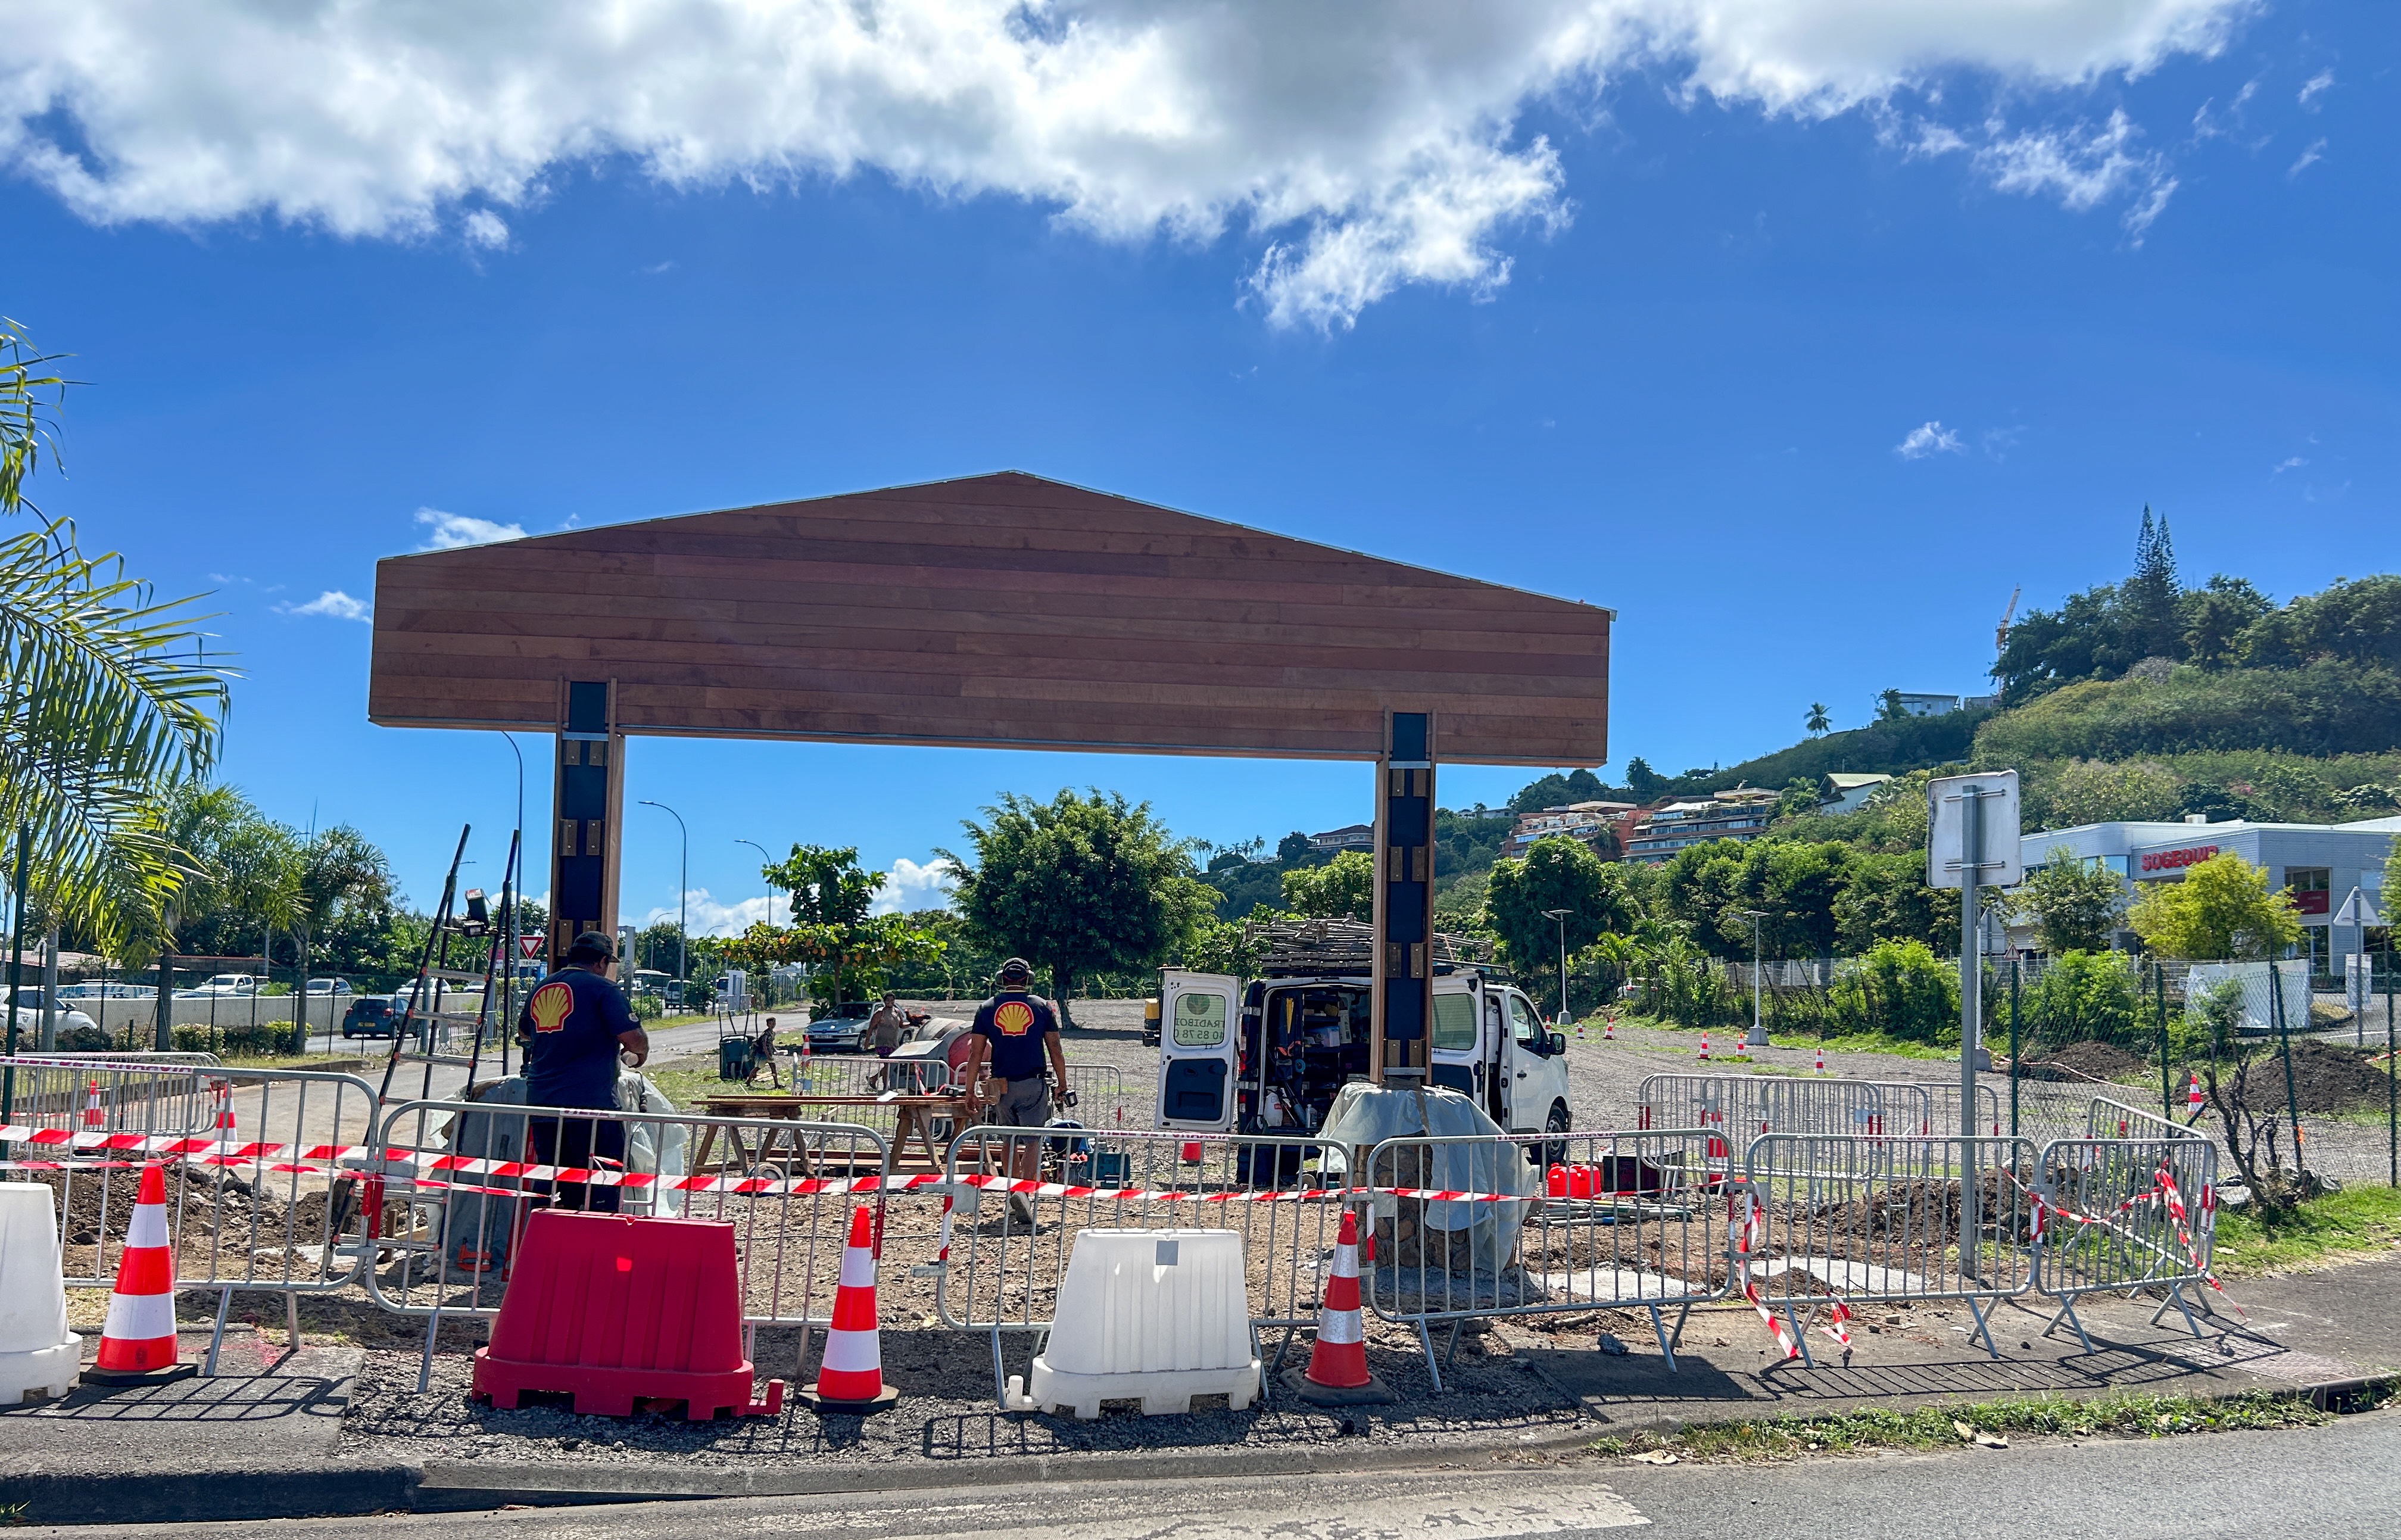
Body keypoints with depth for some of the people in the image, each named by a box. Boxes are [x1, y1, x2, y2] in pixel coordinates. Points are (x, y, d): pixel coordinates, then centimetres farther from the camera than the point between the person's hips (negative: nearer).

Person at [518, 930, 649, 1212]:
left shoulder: (540, 990, 15)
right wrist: (641, 1052, 9)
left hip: (540, 1102, 6)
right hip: (590, 1104, -6)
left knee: (546, 1184, 12)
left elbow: (524, 1032, 34)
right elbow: (633, 1038, -13)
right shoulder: (603, 988, -5)